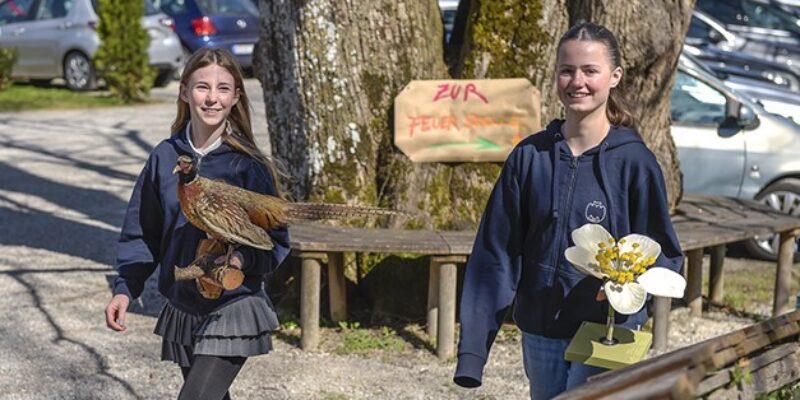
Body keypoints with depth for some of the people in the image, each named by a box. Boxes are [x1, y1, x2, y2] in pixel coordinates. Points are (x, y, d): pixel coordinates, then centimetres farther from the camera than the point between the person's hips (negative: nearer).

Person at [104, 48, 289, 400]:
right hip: (182, 309, 4)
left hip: (233, 309, -4)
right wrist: (124, 289, -5)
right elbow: (141, 234, 6)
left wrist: (243, 259, -27)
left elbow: (276, 242, -8)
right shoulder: (165, 157, 0)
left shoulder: (248, 166, -10)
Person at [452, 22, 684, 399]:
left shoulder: (634, 161, -9)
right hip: (539, 333, 4)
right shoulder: (529, 156, -1)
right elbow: (496, 254, 0)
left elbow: (665, 254, -2)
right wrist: (472, 347, -5)